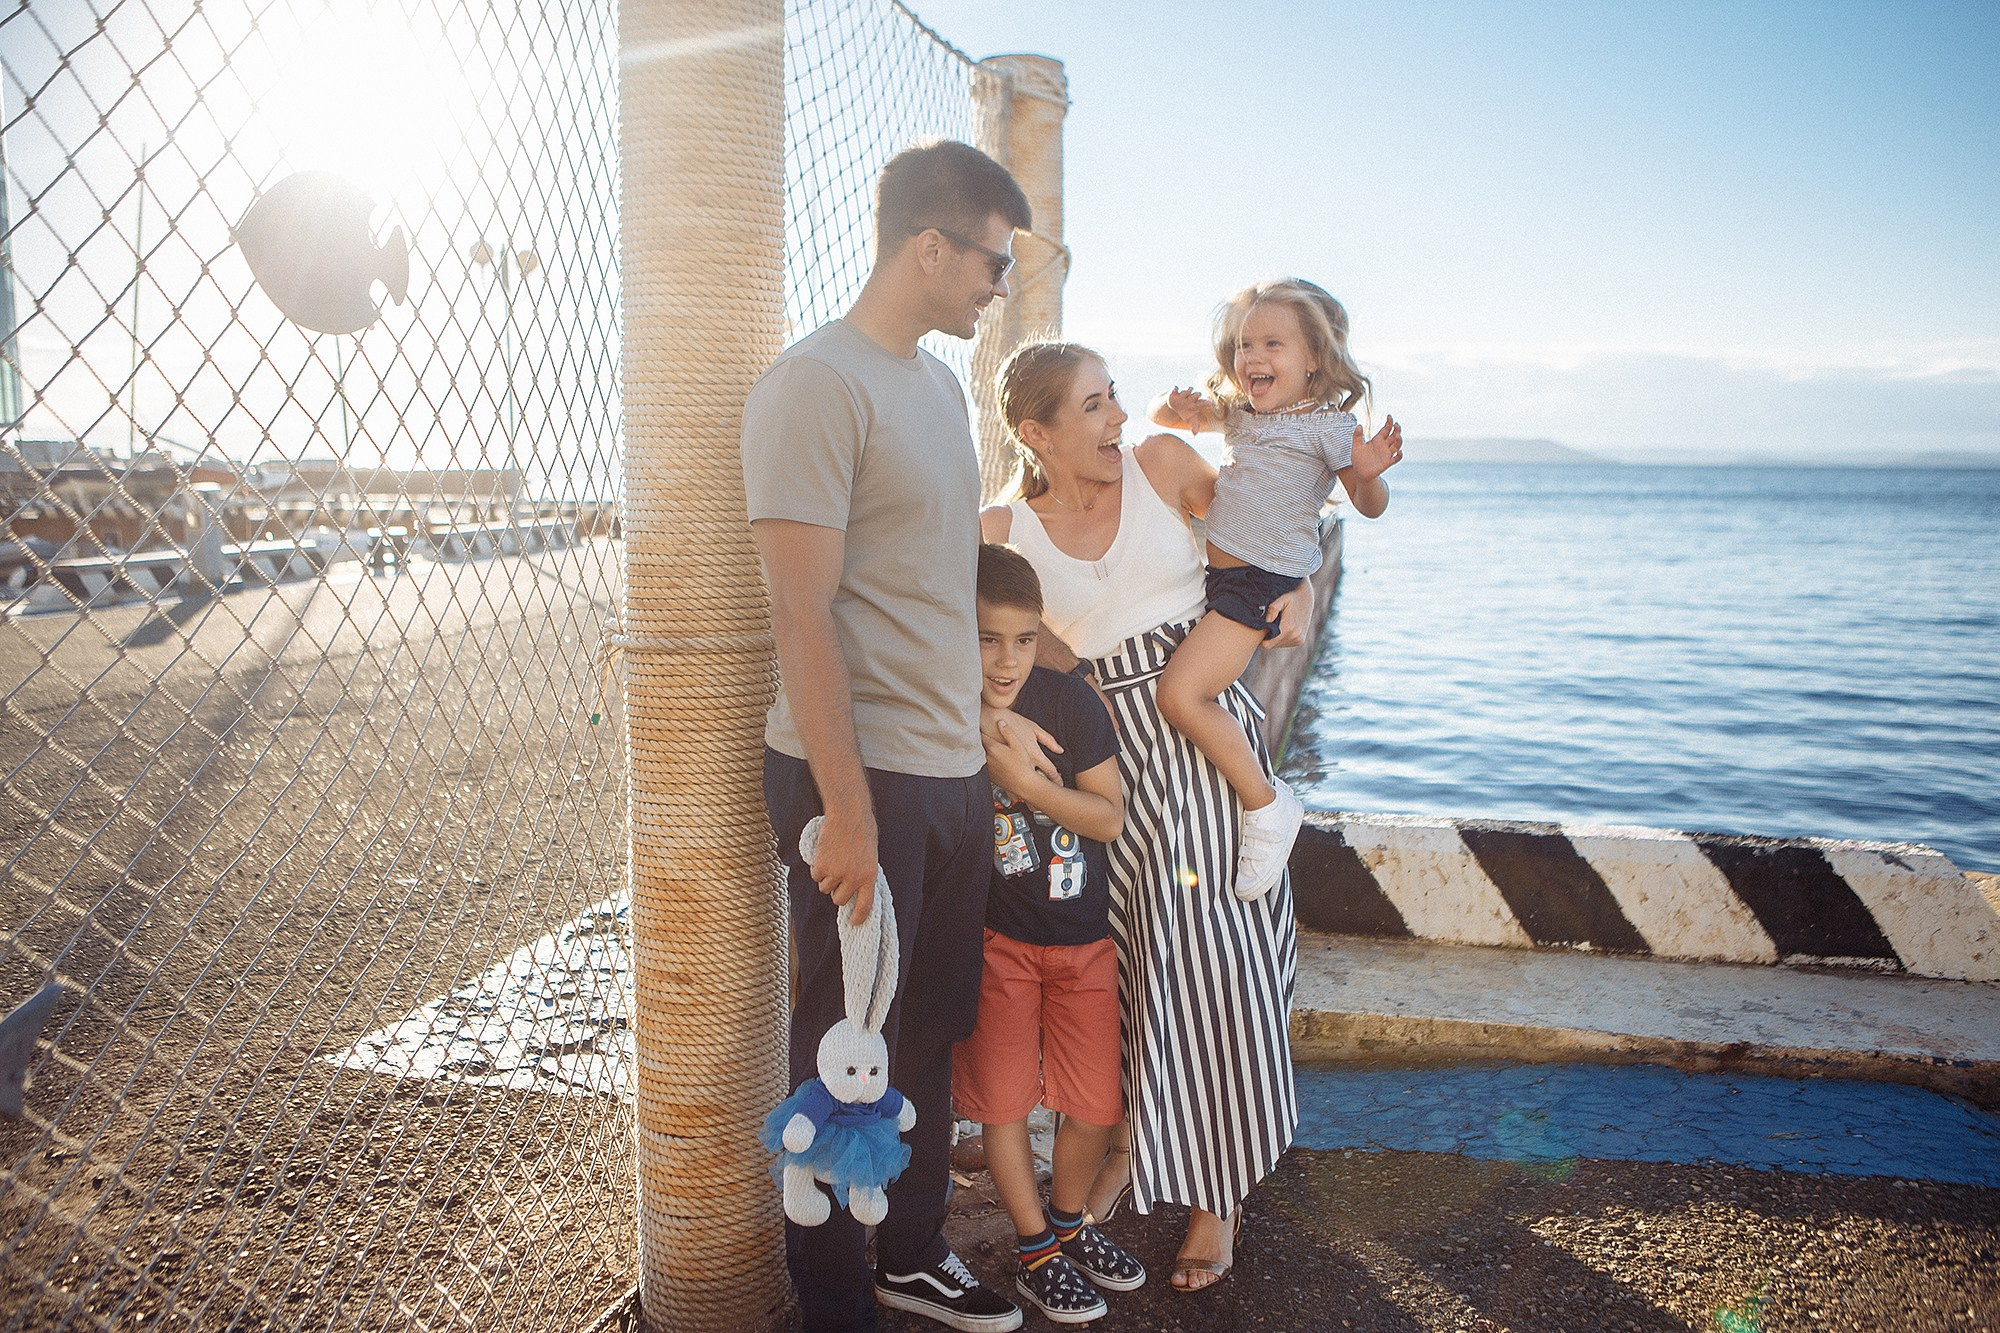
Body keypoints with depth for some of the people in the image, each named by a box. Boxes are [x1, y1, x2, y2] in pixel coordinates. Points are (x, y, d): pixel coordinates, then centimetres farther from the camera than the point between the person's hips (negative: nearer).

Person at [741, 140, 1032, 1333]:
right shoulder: (818, 385, -13)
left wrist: (992, 729, 15)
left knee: (932, 1033, 19)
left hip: (957, 769, 8)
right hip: (865, 781, -8)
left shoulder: (942, 382, 14)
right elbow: (802, 615, -18)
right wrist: (847, 809, -20)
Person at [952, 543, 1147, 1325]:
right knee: (1004, 1101, 5)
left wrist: (1026, 783, -21)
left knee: (1096, 1107, 8)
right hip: (994, 936, -1)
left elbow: (1111, 817, -9)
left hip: (1082, 936, 2)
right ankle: (1036, 1253, 27)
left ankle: (1068, 1221, 36)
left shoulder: (1071, 702, -10)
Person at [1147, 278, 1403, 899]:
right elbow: (1165, 416, 14)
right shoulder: (1237, 411, 12)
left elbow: (1370, 505, -5)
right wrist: (1176, 406, -9)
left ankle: (1266, 803, -6)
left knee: (1181, 692, -20)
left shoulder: (1329, 425, -7)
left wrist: (1369, 474, -27)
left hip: (1262, 583, -8)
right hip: (1212, 571, 8)